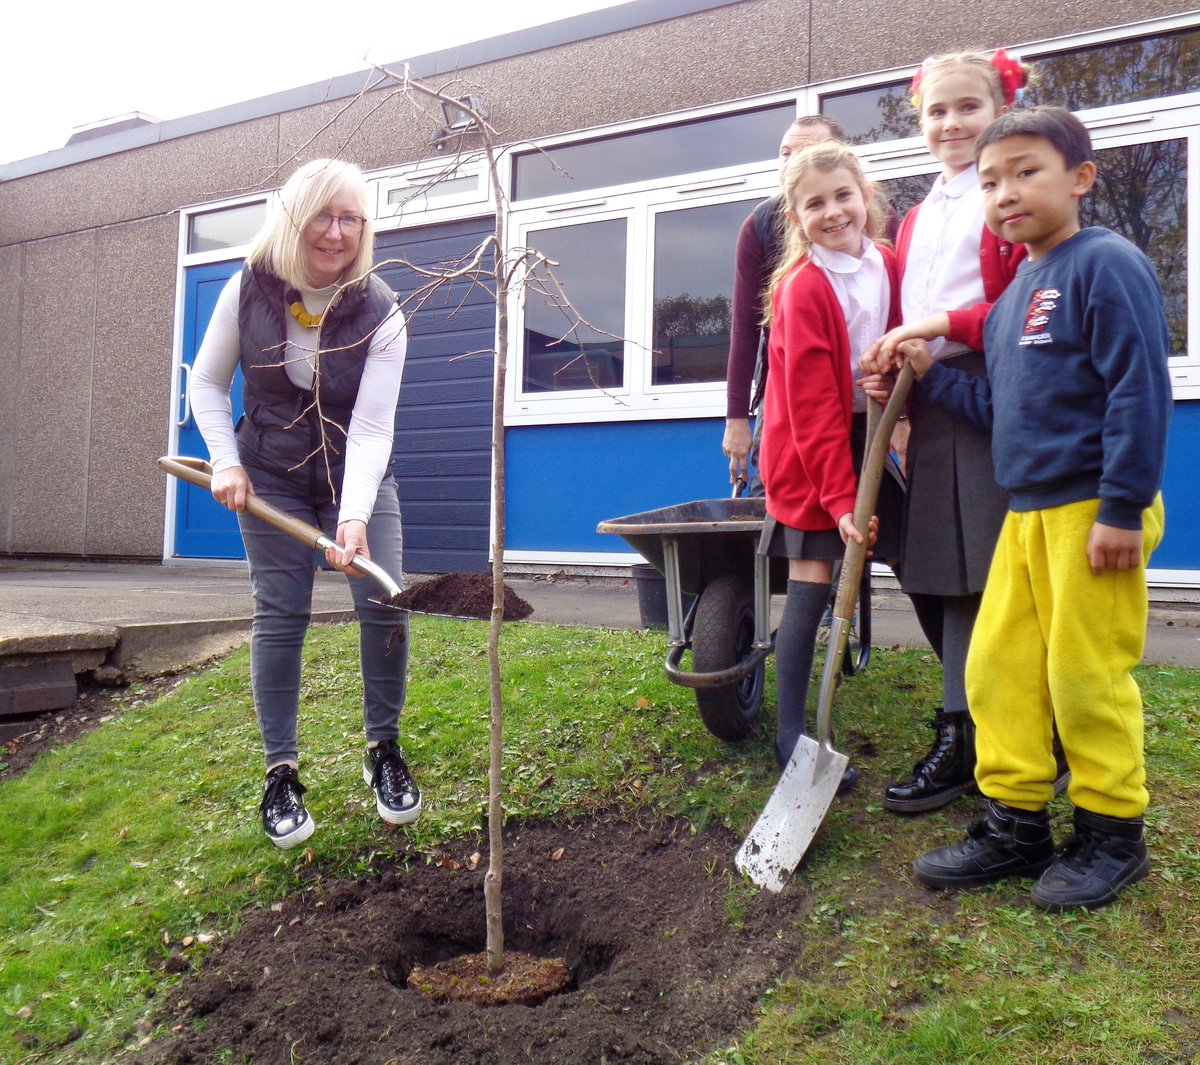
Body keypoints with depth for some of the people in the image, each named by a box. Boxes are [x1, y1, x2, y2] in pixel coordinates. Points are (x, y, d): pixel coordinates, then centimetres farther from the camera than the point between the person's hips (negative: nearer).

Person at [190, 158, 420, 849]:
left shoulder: (381, 313, -18)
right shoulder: (249, 290, -12)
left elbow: (371, 428, -26)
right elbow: (207, 383, 2)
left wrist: (355, 516, -39)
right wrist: (226, 460, -12)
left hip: (357, 474, 0)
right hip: (271, 475, 1)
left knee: (384, 605, -11)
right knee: (280, 614, -2)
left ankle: (385, 752, 11)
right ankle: (281, 775, 10)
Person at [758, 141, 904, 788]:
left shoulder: (890, 268, 3)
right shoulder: (804, 287, -15)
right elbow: (812, 405, -19)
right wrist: (840, 498, -21)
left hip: (864, 438, 6)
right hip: (807, 451, -6)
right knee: (812, 582, -8)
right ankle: (790, 734, 2)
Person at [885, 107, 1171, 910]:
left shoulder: (1106, 264, -8)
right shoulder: (1014, 294, 17)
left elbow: (1140, 388, -15)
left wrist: (1122, 508, -18)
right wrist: (933, 374, 12)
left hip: (1094, 510, -8)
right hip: (1028, 511, 8)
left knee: (1086, 675, -1)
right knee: (997, 667, 7)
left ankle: (1112, 835, 18)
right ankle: (1016, 823, 20)